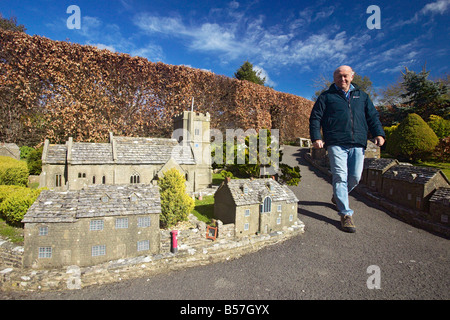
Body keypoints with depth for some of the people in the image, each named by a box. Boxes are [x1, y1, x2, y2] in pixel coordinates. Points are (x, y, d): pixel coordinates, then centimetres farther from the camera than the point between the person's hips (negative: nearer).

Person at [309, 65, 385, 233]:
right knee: (340, 177, -11)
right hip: (336, 144, -4)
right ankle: (346, 214, -4)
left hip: (358, 144, 4)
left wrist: (378, 133, 6)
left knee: (355, 178, 4)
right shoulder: (326, 97, 12)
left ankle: (338, 197, 32)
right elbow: (315, 118, 5)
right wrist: (316, 138, -7)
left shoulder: (362, 96, 23)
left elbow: (373, 117, 22)